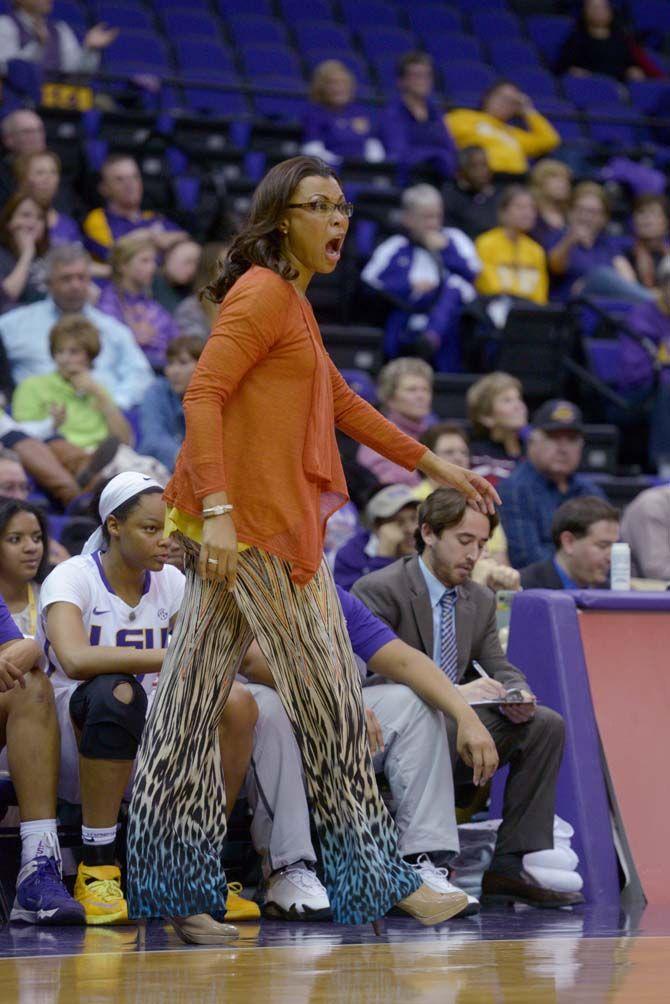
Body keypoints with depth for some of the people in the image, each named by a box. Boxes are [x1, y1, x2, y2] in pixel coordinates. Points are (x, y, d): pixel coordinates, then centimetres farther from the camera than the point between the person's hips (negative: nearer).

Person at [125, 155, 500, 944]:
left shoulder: (291, 301, 22)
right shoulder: (262, 293, -9)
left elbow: (342, 404, 30)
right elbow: (202, 395, -18)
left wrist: (435, 467, 31)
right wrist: (217, 507, -26)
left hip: (243, 524, 10)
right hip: (254, 522, -10)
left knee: (192, 697, 7)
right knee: (325, 693, -3)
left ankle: (175, 890, 10)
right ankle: (378, 879, 5)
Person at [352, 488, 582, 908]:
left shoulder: (481, 601, 14)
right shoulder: (378, 590, -12)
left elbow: (500, 668, 14)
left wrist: (518, 697, -12)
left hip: (455, 723, 7)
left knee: (546, 725, -10)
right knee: (445, 727, -38)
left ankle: (512, 865, -12)